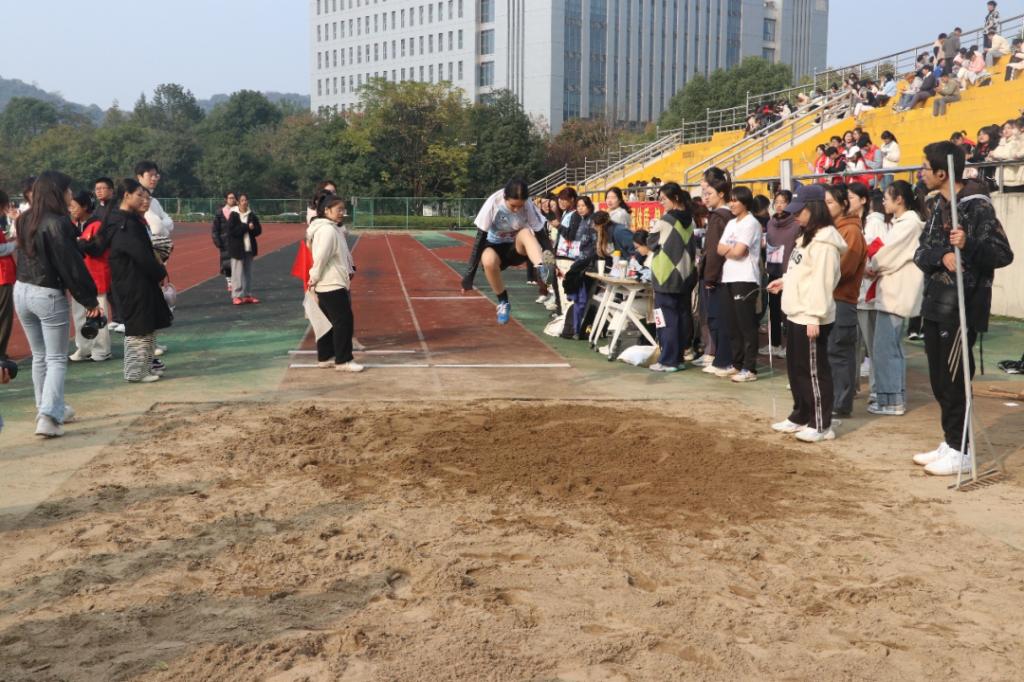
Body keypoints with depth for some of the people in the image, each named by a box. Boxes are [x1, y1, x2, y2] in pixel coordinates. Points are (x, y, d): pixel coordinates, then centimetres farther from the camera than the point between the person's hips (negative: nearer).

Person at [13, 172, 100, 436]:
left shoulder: (24, 220, 6)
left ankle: (49, 409, 28)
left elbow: (27, 253, 13)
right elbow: (71, 265, -17)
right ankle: (48, 417, -11)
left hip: (21, 291, 7)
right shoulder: (58, 223, -17)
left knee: (39, 356, 18)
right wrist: (90, 299, -10)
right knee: (56, 359, 0)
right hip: (49, 295, -7)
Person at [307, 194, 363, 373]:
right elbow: (320, 258, -21)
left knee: (329, 322, 15)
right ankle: (343, 361, 0)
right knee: (344, 321, -6)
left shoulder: (335, 229, 15)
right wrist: (314, 280, -15)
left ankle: (324, 357, 23)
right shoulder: (327, 231, -17)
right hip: (332, 285, -10)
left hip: (335, 283, 10)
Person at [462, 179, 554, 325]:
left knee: (526, 233, -33)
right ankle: (503, 302, -16)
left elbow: (540, 235, -15)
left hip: (517, 248, 0)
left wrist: (552, 261, -28)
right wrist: (469, 273, -25)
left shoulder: (528, 206, -21)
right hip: (494, 245, 0)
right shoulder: (493, 203, -25)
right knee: (488, 260, -36)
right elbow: (480, 238, -23)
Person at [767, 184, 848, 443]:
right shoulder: (807, 237, 16)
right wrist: (785, 282, 18)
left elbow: (822, 281, -22)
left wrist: (815, 316, -25)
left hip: (811, 318, -10)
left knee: (814, 371, -4)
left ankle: (821, 425, 4)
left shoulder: (824, 241, -17)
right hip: (796, 314, 10)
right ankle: (800, 417, 28)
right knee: (796, 368, 17)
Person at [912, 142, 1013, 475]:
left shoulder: (977, 206, -13)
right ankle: (949, 443, 25)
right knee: (939, 380, 14)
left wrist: (968, 245, -35)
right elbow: (921, 253, 6)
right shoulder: (938, 206, 12)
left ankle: (960, 452, 7)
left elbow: (1003, 254, -18)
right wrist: (941, 255, -15)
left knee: (954, 381, -3)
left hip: (962, 307, -8)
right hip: (936, 305, 8)